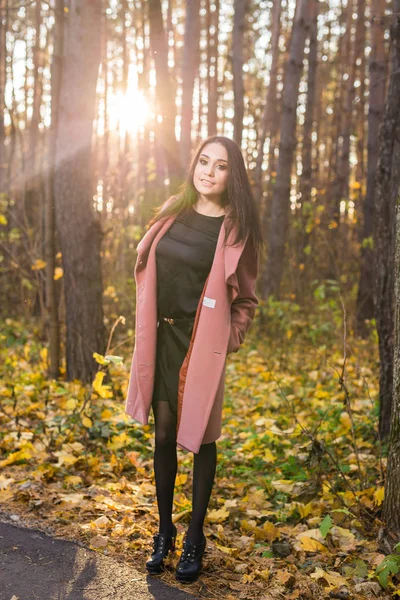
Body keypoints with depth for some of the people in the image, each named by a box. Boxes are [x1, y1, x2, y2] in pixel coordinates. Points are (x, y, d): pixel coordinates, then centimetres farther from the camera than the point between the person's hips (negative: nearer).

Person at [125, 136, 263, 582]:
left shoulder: (237, 227, -4)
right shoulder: (174, 212, 6)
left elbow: (245, 298, 0)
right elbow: (148, 267, 15)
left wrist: (228, 340, -8)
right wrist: (147, 324, 10)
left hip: (201, 343, -4)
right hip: (161, 336, 4)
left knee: (200, 436, 4)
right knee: (164, 434, 10)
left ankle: (195, 537, 18)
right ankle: (164, 530, 24)